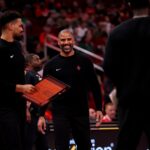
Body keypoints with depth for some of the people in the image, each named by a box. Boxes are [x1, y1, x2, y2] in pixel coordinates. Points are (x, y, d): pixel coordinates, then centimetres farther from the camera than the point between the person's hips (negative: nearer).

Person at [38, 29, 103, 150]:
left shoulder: (84, 61, 2)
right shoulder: (51, 65, 2)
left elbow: (95, 86, 6)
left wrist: (99, 108, 0)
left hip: (81, 112, 1)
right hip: (60, 113, -1)